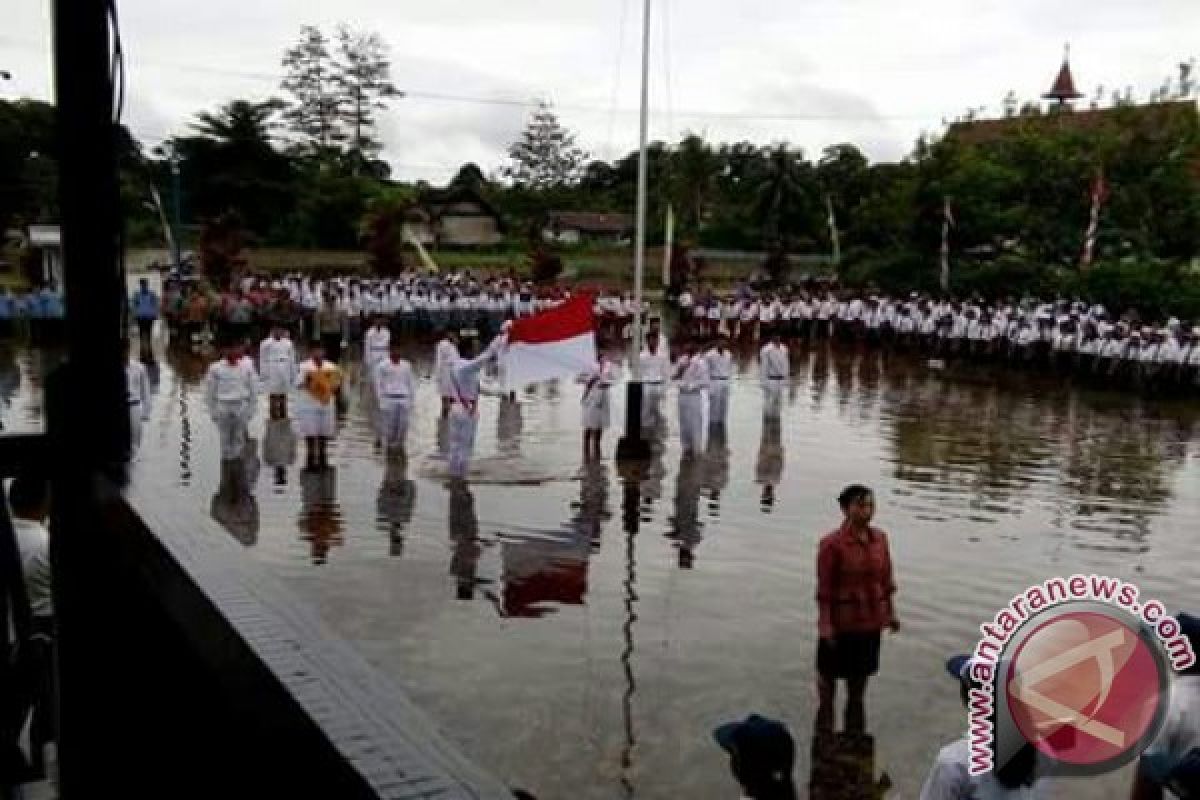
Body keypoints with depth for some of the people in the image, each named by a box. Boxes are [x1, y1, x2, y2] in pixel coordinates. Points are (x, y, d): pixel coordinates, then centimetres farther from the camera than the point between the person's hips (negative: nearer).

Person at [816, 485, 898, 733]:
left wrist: (890, 612, 10)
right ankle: (825, 726, 28)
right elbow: (824, 587, -16)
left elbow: (886, 579, 7)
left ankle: (855, 731, 33)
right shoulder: (832, 544, -18)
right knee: (828, 672, 12)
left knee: (860, 675, 18)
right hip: (841, 622, -5)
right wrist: (825, 624, -17)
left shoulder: (880, 538, -2)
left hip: (871, 622, 5)